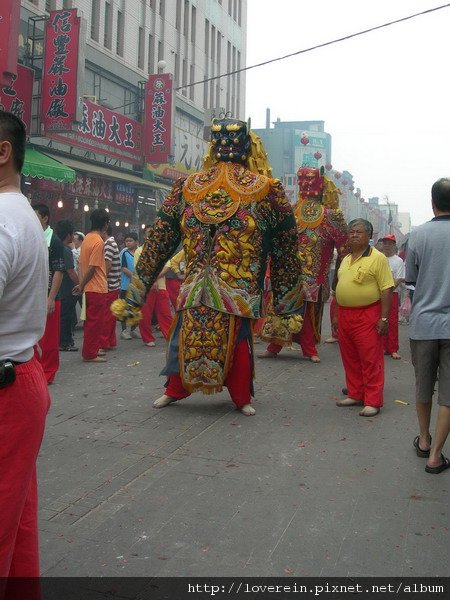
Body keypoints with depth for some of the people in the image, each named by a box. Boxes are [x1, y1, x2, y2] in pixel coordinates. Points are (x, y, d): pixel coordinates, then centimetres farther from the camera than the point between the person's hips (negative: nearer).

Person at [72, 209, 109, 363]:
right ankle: (90, 354, 5)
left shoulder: (87, 238, 10)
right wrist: (81, 286, -8)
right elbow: (92, 268, -18)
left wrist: (81, 284, 9)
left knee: (91, 321, 16)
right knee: (95, 322, -1)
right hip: (97, 288, -9)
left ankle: (90, 350, 25)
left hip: (89, 288, 9)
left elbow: (82, 263, 11)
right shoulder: (99, 242, -17)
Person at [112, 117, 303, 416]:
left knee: (187, 335, 13)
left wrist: (137, 291, 14)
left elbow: (159, 240, 7)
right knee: (237, 339, 10)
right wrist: (288, 299, 14)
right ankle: (242, 398, 24)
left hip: (195, 287, 1)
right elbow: (285, 248, 4)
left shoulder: (187, 187, 4)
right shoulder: (266, 190, -1)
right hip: (239, 290, -1)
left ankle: (176, 389, 27)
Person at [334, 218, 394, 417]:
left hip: (367, 315, -7)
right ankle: (355, 395, 26)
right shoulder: (346, 259, 15)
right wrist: (337, 315, 18)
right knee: (350, 359, 13)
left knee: (370, 361, -3)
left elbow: (387, 289, -12)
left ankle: (372, 402, 5)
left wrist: (384, 318, -17)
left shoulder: (377, 258, -7)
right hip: (345, 315, 7)